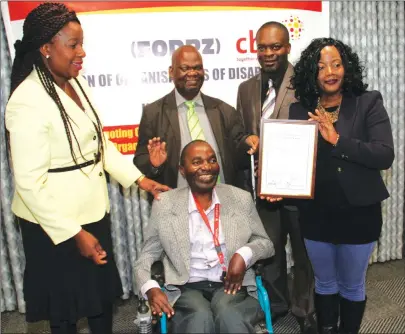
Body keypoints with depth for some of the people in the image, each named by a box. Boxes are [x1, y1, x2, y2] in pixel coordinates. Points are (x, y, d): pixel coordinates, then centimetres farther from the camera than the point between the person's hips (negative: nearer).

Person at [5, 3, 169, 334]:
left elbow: (100, 142, 11)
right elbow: (30, 183, -22)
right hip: (55, 222, -7)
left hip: (92, 210, 8)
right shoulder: (28, 103, -23)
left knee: (103, 293, 22)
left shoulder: (76, 82, 2)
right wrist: (74, 234, -20)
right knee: (66, 307, 13)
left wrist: (139, 178, 5)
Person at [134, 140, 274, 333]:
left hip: (231, 285, 1)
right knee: (200, 318, -32)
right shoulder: (164, 204, 3)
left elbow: (266, 243, 12)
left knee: (228, 314, -32)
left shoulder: (240, 198, 6)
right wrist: (150, 289, -13)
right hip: (187, 289, 0)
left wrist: (245, 254, -10)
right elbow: (146, 256, 7)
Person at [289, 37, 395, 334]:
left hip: (358, 212, -2)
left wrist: (337, 140, -25)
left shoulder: (369, 103, -8)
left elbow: (385, 155, -18)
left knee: (352, 285, 17)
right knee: (324, 283, 20)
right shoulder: (299, 110, -1)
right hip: (315, 214, 2)